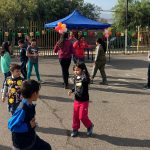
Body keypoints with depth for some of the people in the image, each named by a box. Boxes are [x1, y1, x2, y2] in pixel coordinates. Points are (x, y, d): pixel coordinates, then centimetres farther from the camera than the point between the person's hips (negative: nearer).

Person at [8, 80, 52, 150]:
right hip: (22, 144, -9)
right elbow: (11, 125, -30)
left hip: (31, 137, 9)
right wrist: (29, 126, -25)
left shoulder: (30, 105, -5)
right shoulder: (22, 109, -32)